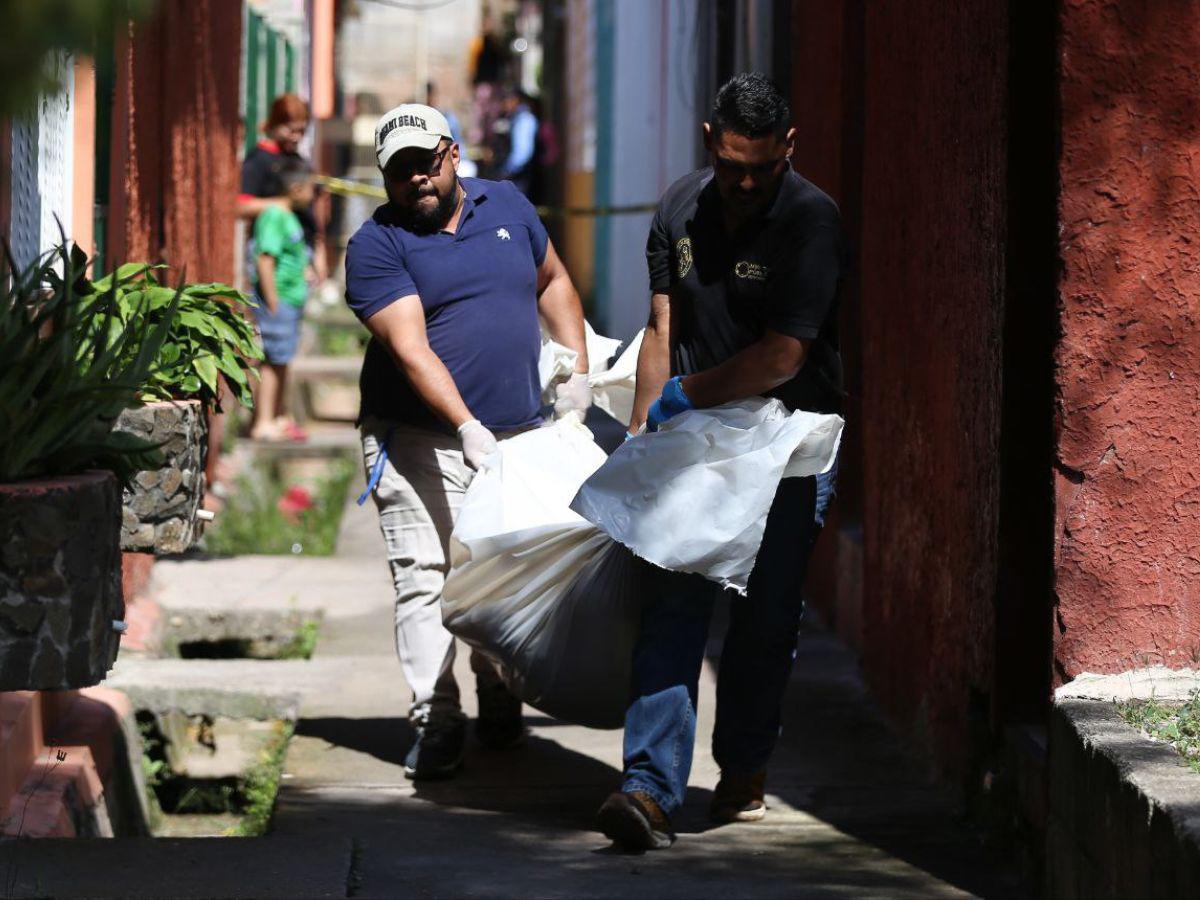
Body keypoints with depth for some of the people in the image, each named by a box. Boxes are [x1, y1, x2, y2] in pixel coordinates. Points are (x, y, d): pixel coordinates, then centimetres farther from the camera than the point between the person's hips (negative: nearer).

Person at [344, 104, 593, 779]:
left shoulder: (507, 205, 9)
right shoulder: (377, 245, -7)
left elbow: (553, 281, 26)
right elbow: (410, 349, -18)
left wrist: (576, 366, 14)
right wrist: (467, 428, -28)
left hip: (520, 437, 4)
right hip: (423, 442, -4)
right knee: (424, 580, -10)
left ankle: (500, 702, 25)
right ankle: (436, 721, -7)